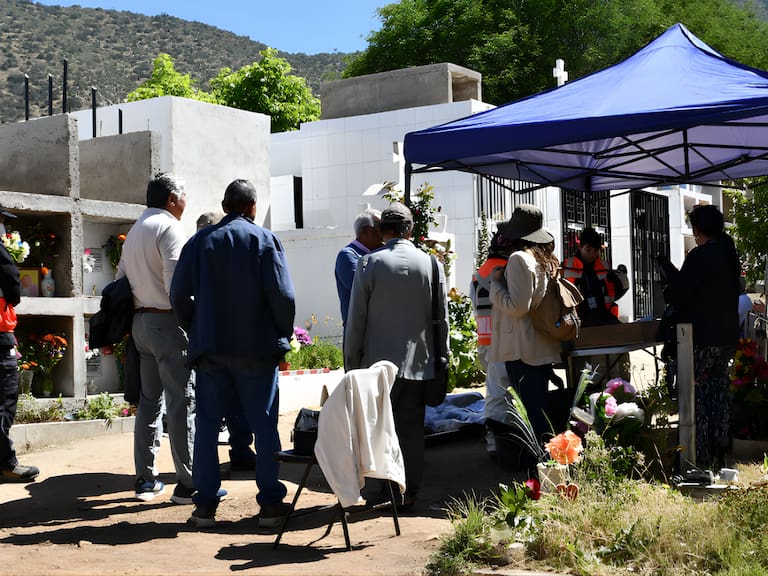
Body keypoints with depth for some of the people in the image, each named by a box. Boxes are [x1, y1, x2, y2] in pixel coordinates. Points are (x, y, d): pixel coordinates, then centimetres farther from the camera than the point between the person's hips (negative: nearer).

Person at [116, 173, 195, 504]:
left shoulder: (135, 231, 17)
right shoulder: (169, 228, -10)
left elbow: (120, 281, 18)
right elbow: (175, 284, -20)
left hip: (140, 322, 9)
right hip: (168, 322, -9)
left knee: (149, 400, 12)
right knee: (182, 402, -6)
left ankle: (145, 480, 15)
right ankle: (187, 484, -6)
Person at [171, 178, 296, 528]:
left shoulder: (200, 241, 6)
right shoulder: (265, 240, -2)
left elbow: (179, 295, 2)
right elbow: (282, 294, -10)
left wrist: (196, 330, 13)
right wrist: (283, 335, 3)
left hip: (210, 349, 2)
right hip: (258, 348, -2)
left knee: (206, 427, 8)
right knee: (264, 426, 5)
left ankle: (205, 505, 9)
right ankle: (270, 504, 6)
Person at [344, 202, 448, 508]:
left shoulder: (369, 263, -5)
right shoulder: (431, 264, 2)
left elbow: (356, 318, -3)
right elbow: (442, 319, 7)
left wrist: (352, 362, 4)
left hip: (378, 363, -2)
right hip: (419, 362, 2)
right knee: (412, 428, 8)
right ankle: (409, 492, 12)